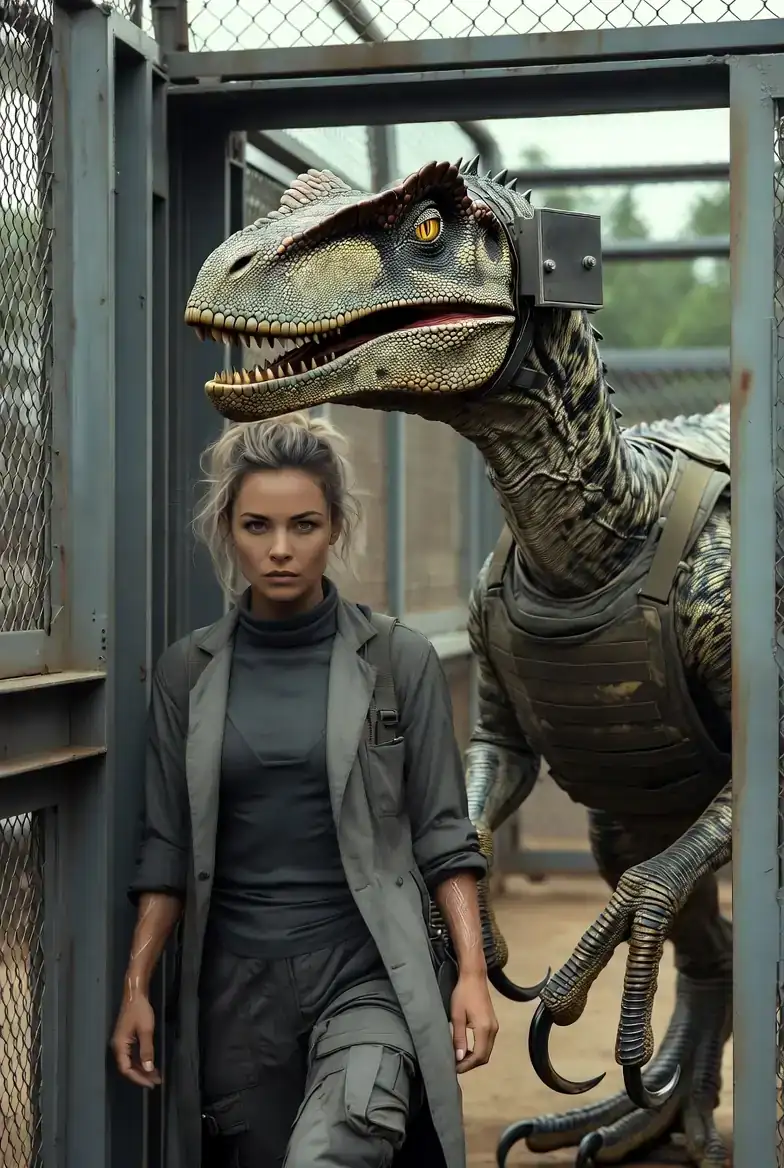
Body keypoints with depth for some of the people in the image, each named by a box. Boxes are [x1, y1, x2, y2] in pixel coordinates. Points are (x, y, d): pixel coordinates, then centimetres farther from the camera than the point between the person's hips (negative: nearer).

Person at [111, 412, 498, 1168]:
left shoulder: (399, 660, -1)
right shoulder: (188, 672, 5)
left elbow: (442, 834, 1)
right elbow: (168, 847, 8)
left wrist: (472, 973, -7)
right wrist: (136, 986, 4)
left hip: (370, 969, -3)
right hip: (237, 978, 3)